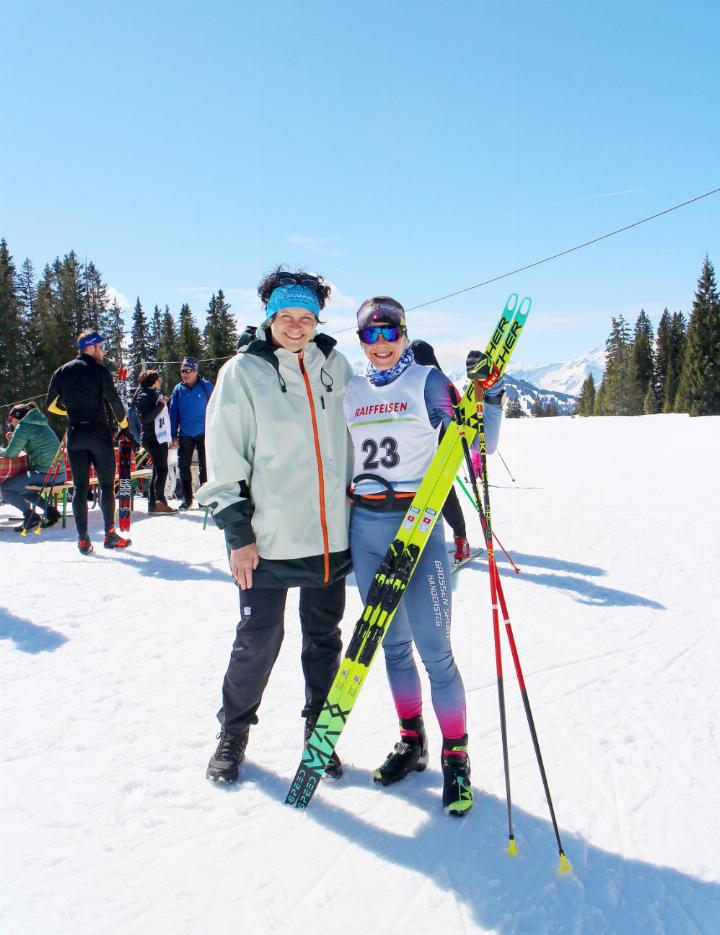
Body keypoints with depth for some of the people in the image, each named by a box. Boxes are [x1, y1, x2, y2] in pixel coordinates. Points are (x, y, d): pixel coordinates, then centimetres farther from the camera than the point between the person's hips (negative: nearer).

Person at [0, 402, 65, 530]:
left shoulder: (23, 426, -7)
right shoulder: (40, 423, 19)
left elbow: (10, 454, -7)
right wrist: (13, 440, 21)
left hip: (44, 475, -9)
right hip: (59, 474, 9)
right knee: (19, 488, 28)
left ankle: (30, 515, -4)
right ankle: (49, 509, 15)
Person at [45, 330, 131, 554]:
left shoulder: (62, 372, 8)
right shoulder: (99, 370, -5)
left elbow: (50, 405, 10)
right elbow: (114, 400, -9)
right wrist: (122, 420, 8)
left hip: (75, 435, 4)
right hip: (99, 433, -4)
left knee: (79, 487, 5)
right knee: (106, 485, 4)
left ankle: (83, 539, 3)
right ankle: (110, 535, 6)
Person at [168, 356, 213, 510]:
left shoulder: (206, 386, -4)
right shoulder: (178, 389, 3)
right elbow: (173, 413, 6)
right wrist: (174, 435, 2)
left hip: (203, 434, -3)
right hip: (185, 435, 3)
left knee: (205, 466, 3)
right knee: (184, 466, 5)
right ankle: (187, 498, 17)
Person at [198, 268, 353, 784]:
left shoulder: (335, 367, 6)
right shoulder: (243, 372, -3)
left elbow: (354, 438, 16)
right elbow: (225, 461, -4)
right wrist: (238, 532, -7)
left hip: (331, 535, 4)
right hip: (267, 538, -3)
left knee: (324, 639, 14)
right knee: (258, 640, 5)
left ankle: (321, 732, 31)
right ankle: (233, 732, 28)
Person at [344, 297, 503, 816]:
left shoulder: (428, 381, -1)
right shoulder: (351, 391, 11)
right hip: (364, 527, 5)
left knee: (434, 647, -4)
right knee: (393, 643, 13)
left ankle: (457, 757, 11)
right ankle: (412, 742, 29)